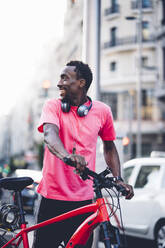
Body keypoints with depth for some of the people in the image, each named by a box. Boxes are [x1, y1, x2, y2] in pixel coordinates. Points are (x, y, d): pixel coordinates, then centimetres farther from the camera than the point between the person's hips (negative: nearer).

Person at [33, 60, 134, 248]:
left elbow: (109, 147, 17)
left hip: (84, 200, 1)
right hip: (53, 198, -1)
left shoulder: (102, 111, 4)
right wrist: (67, 155, -42)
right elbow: (50, 134, -21)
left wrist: (118, 179, 4)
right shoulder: (52, 106, -1)